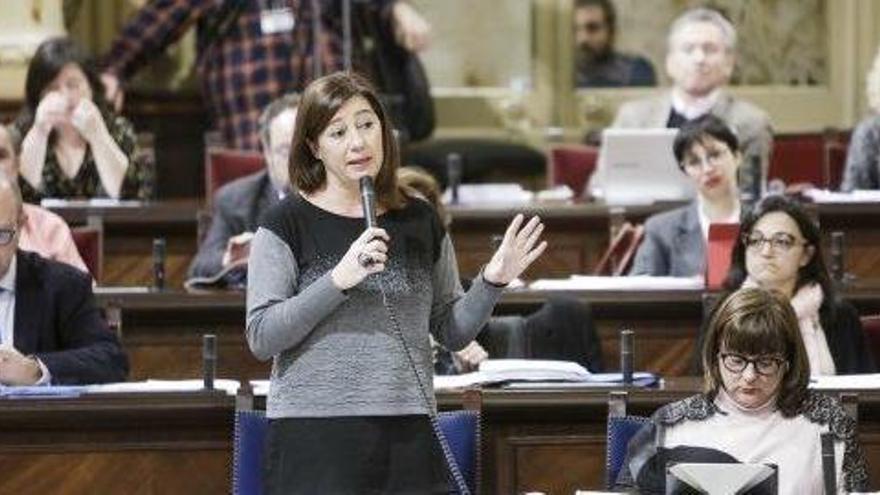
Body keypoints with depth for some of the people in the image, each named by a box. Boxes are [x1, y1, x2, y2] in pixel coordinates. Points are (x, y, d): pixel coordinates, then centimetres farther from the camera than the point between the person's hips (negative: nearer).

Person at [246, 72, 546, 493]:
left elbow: (452, 331, 16)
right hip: (315, 437, -4)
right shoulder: (286, 225, -1)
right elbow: (261, 338, -8)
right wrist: (338, 280, -18)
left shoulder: (420, 222, 11)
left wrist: (492, 283, -2)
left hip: (408, 436, 4)